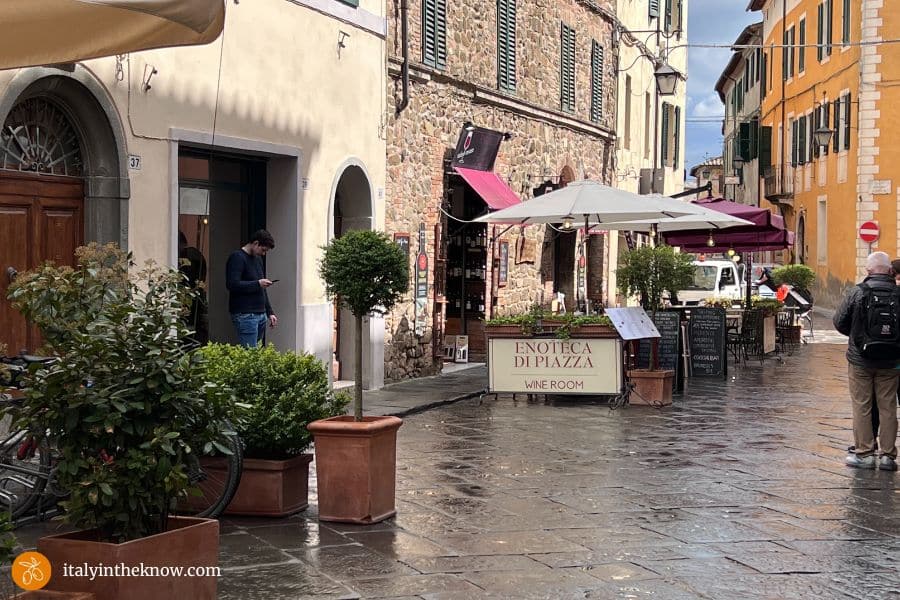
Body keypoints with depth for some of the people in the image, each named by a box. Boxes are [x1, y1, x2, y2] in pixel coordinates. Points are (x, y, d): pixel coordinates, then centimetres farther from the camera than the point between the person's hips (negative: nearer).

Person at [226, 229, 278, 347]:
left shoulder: (258, 259, 20)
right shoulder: (237, 258, -8)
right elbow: (232, 284, -20)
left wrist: (269, 313, 21)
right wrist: (257, 284, -15)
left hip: (260, 314, 9)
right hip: (245, 315, -9)